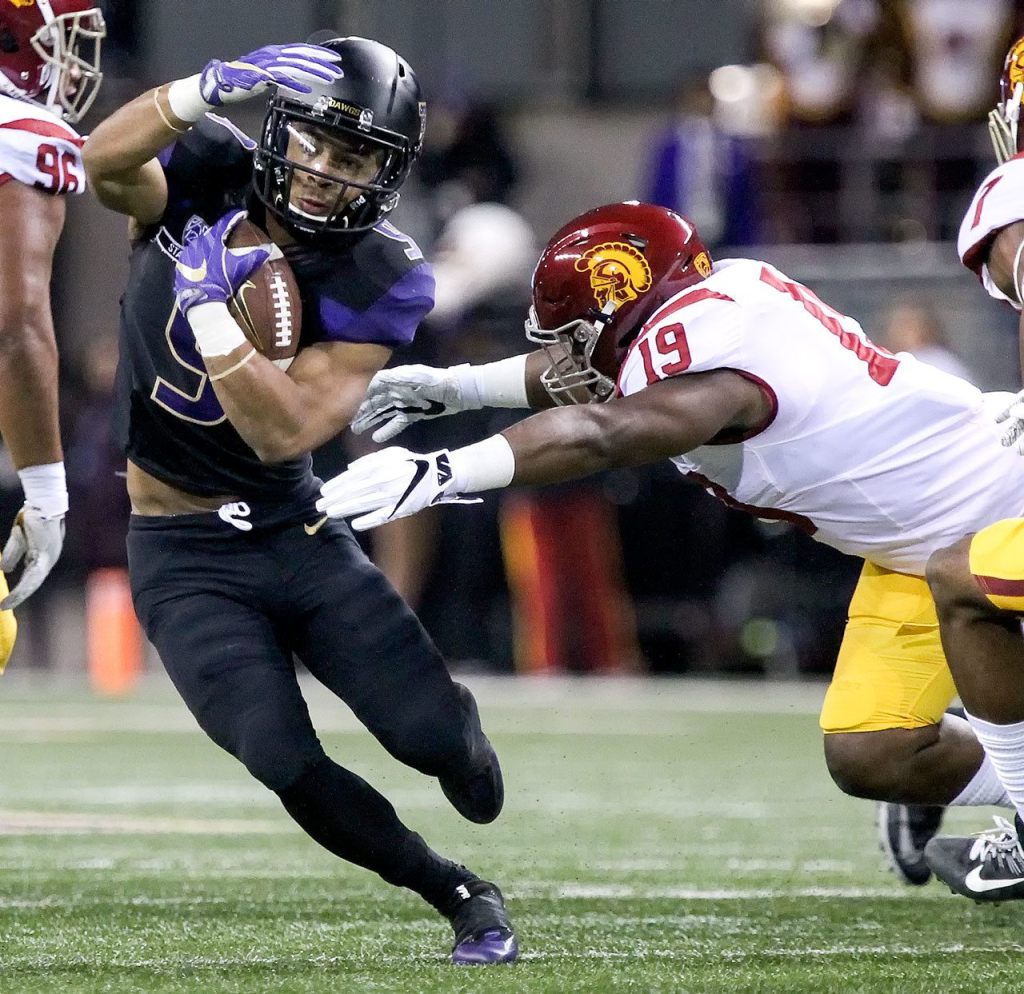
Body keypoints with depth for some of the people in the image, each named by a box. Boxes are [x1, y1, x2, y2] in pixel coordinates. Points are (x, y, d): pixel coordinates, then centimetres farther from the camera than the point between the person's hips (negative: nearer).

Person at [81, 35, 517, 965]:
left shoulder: (378, 279, -13)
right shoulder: (211, 176, -9)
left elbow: (287, 431, -22)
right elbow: (105, 164, -32)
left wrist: (210, 307, -33)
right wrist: (209, 87, -45)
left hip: (298, 534, 1)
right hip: (184, 559, 0)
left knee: (436, 735, -9)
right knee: (288, 765, -17)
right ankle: (462, 896, 7)